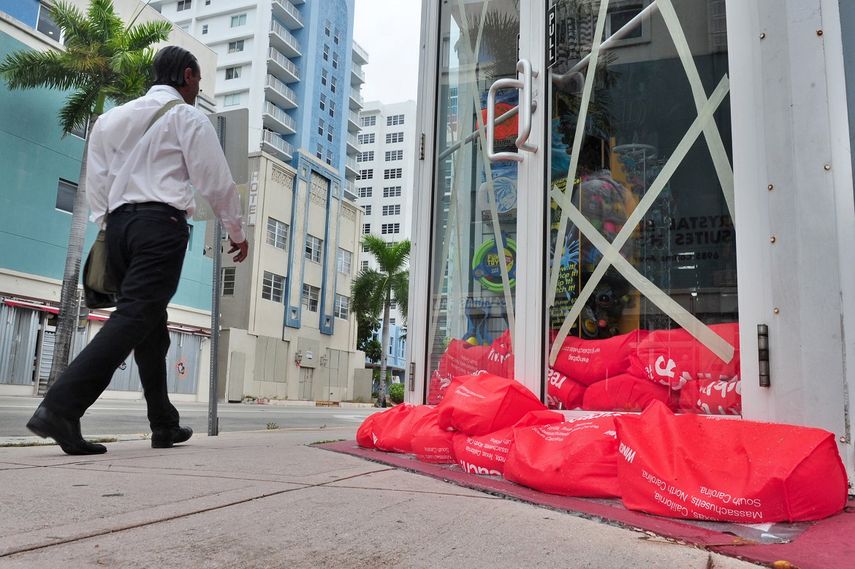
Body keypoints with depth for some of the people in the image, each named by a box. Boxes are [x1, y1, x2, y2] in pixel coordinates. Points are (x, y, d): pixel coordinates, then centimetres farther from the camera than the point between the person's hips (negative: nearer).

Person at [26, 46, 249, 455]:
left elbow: (97, 180, 17)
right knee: (133, 318, -13)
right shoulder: (187, 116, 2)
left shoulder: (115, 117, 21)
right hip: (161, 223, -7)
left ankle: (165, 425, 16)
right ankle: (58, 409, -25)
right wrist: (237, 231, 8)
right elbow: (215, 181, -2)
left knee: (152, 327, 11)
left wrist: (109, 225, 20)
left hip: (120, 222, 7)